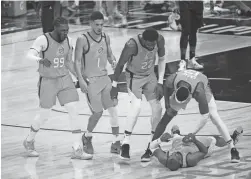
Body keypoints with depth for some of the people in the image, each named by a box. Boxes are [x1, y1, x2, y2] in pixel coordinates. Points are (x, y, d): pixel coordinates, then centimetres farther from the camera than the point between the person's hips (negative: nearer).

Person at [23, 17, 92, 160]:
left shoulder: (68, 41, 1)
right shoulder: (43, 40, -17)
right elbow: (30, 55, -27)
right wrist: (41, 60, -47)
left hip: (65, 79, 5)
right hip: (48, 82, -5)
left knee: (74, 113, -7)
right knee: (44, 116, 6)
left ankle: (77, 150, -5)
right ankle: (29, 141, 34)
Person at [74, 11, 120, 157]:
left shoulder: (106, 38, 5)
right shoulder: (83, 40, -11)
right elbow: (77, 61, -10)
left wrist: (113, 61, -5)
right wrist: (81, 80, -18)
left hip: (105, 77, 5)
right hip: (90, 81, -5)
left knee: (114, 109, -3)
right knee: (98, 112, -3)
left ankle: (116, 142, 3)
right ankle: (87, 138, 24)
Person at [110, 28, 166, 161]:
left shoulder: (160, 40, -20)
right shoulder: (132, 45, -33)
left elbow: (162, 59, 0)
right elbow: (120, 65, -17)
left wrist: (160, 83, -4)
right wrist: (114, 86, -10)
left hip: (150, 76, 5)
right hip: (134, 77, -5)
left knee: (157, 108, -3)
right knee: (136, 105, -26)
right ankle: (125, 144, -19)